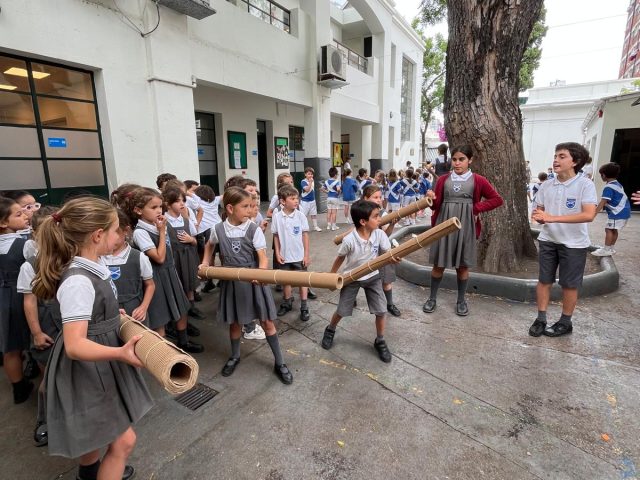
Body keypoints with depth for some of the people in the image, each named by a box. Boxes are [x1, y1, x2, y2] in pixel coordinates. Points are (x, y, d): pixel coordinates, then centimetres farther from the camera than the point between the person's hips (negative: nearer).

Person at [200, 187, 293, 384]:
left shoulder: (254, 230, -10)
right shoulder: (218, 229, -3)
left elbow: (263, 258, -16)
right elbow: (209, 245, 21)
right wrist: (205, 263, 11)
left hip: (253, 281, -2)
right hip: (231, 283, 2)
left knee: (267, 322, 2)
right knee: (235, 322, 16)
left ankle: (279, 363, 18)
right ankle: (235, 356, 43)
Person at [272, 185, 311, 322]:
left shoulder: (300, 216, -9)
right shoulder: (277, 216, -6)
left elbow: (305, 235, -4)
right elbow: (276, 236, 2)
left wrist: (306, 255, -5)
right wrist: (277, 253, -2)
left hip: (299, 255, -1)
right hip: (284, 256, 2)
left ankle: (304, 307, 19)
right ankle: (287, 303, 35)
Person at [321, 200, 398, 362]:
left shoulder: (380, 234, -18)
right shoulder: (349, 240, -27)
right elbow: (340, 258, -10)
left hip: (373, 277, 3)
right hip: (352, 278, -2)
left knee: (381, 310, 0)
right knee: (342, 311, 10)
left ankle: (380, 342, 24)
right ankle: (330, 330, 41)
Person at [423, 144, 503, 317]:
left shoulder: (478, 180, 1)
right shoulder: (443, 179, 5)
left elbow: (497, 199, 4)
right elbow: (436, 205, 5)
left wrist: (476, 208, -6)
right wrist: (432, 199, -17)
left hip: (466, 226, -1)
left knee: (463, 265, 8)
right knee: (439, 264, 5)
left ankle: (461, 300, 24)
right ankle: (432, 298, 19)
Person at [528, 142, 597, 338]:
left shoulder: (585, 185, -12)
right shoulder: (546, 185, 1)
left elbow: (589, 215, -23)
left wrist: (552, 218, -29)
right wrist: (538, 217, -15)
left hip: (574, 243, -4)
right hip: (548, 240, 4)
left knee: (569, 284, 9)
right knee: (544, 280, 9)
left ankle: (565, 322, 26)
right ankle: (540, 319, 21)